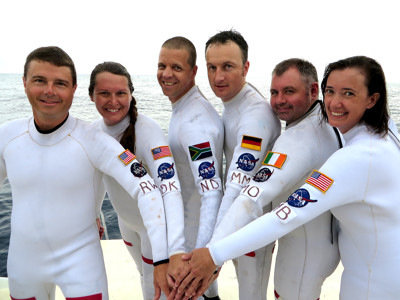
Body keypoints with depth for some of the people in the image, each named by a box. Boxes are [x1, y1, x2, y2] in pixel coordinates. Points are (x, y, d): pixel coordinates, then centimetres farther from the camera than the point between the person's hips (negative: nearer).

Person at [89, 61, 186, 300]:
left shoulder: (147, 131, -32)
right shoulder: (95, 130, -11)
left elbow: (170, 189, -44)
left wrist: (174, 252, -56)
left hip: (157, 223, -6)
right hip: (126, 220, 6)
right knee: (145, 274, 29)